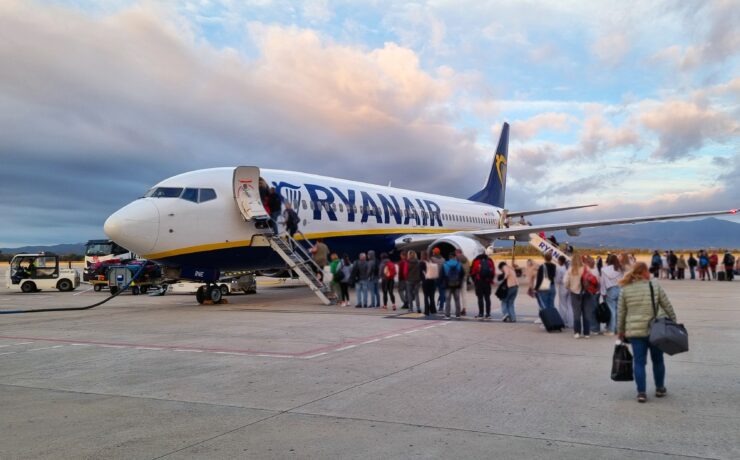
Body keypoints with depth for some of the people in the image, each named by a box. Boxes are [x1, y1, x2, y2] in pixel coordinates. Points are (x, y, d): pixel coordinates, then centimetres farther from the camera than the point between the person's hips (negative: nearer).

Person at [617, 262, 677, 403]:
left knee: (639, 362, 6)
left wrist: (620, 331, 13)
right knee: (657, 360, 16)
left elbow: (621, 312, 4)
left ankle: (641, 392, 4)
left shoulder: (625, 290, 0)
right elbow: (668, 307, 0)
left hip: (635, 331, 1)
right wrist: (674, 322, 13)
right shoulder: (655, 286, -4)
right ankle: (660, 389, 29)